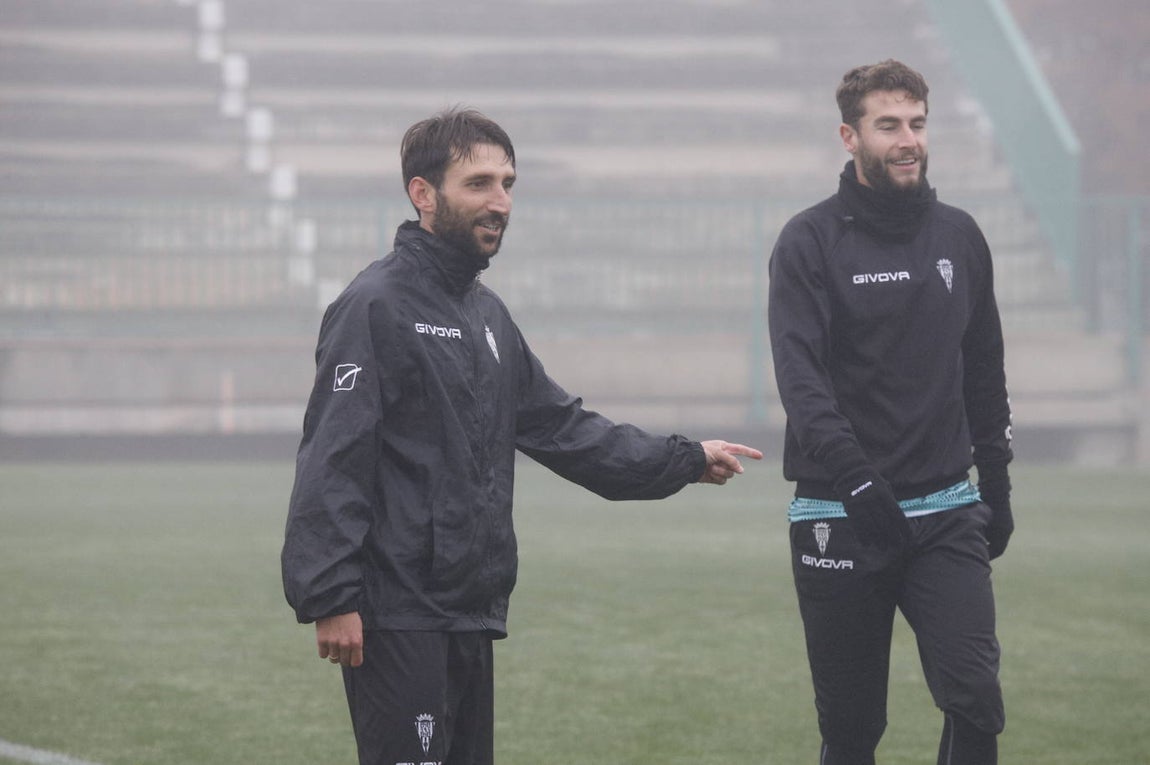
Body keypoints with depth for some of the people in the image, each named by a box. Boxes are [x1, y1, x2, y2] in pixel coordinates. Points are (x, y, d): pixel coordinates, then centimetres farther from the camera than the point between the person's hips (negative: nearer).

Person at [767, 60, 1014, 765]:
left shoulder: (960, 237, 10)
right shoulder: (810, 242, -5)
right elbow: (800, 377, -15)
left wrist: (996, 483, 15)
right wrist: (858, 482, -27)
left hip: (946, 511, 3)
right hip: (840, 518, -3)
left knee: (976, 697, -13)